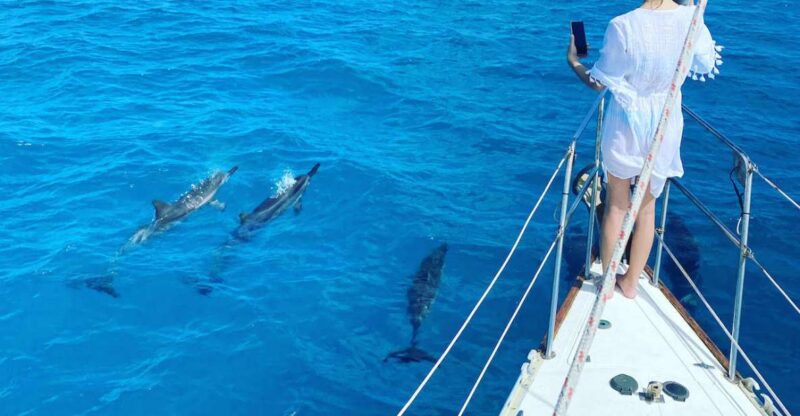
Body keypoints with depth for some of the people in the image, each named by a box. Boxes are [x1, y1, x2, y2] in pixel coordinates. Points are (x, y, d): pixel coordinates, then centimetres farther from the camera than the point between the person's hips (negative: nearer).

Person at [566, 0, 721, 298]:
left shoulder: (623, 26, -24)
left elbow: (599, 83, -12)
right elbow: (706, 67, 6)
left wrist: (573, 61, 5)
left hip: (626, 126, -3)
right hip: (664, 129, 3)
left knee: (616, 205, 14)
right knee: (647, 207, 17)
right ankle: (631, 282, 31)